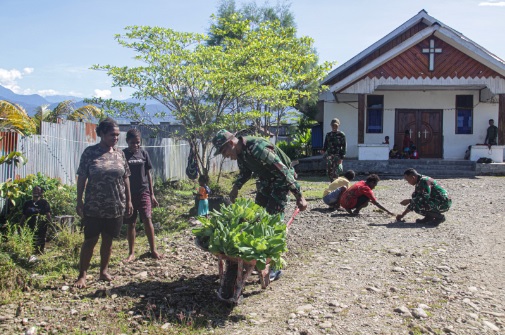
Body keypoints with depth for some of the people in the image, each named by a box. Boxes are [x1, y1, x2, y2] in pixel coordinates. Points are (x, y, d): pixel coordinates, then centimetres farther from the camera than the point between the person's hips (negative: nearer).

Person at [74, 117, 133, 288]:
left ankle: (104, 271, 26)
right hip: (94, 207, -3)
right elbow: (82, 177, -4)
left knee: (108, 240, 12)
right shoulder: (90, 152, -6)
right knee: (90, 240, 2)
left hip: (116, 207, 3)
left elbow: (125, 178, 9)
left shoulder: (119, 153, 5)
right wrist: (79, 201, -6)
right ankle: (82, 275, 12)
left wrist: (128, 200, 8)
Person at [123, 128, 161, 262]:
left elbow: (148, 174, 8)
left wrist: (152, 194, 6)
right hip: (128, 193, 0)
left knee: (147, 219, -8)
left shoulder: (143, 153, 4)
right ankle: (131, 253, 16)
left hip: (143, 192, 1)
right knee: (131, 224, 6)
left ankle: (153, 250, 3)